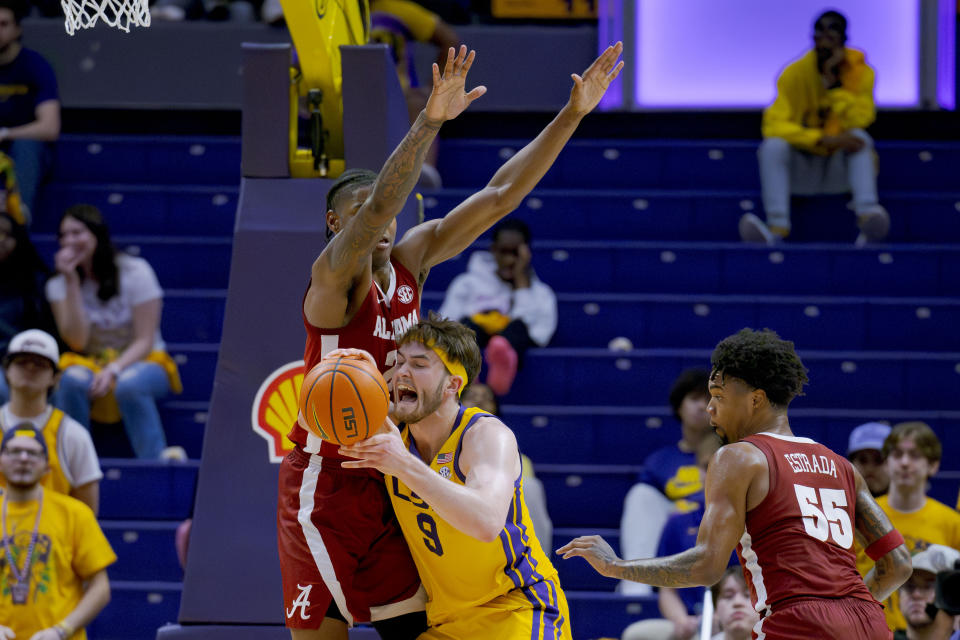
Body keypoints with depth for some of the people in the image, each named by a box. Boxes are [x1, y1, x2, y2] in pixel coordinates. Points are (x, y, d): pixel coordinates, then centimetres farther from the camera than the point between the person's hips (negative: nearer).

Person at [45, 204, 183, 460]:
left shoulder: (134, 272, -9)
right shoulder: (59, 284, 0)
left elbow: (145, 341, -11)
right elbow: (77, 341, -14)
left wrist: (115, 369, -29)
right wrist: (72, 282, -19)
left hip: (141, 362, -2)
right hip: (90, 364, 2)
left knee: (128, 384, -38)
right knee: (73, 379, -34)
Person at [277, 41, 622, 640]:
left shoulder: (411, 259, 5)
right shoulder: (333, 278, -15)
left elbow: (499, 196, 2)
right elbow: (376, 208, -34)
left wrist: (572, 115, -5)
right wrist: (429, 122, -47)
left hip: (389, 476, 7)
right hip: (326, 483, -7)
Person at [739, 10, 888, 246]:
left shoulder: (860, 71, -5)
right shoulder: (795, 74, -8)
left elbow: (859, 120, -19)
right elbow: (774, 125, -21)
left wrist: (834, 83, -25)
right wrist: (824, 140, -33)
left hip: (841, 168, 0)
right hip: (802, 167, 0)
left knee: (860, 136, -29)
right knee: (773, 145, -28)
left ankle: (868, 220, -48)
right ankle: (777, 228, -44)